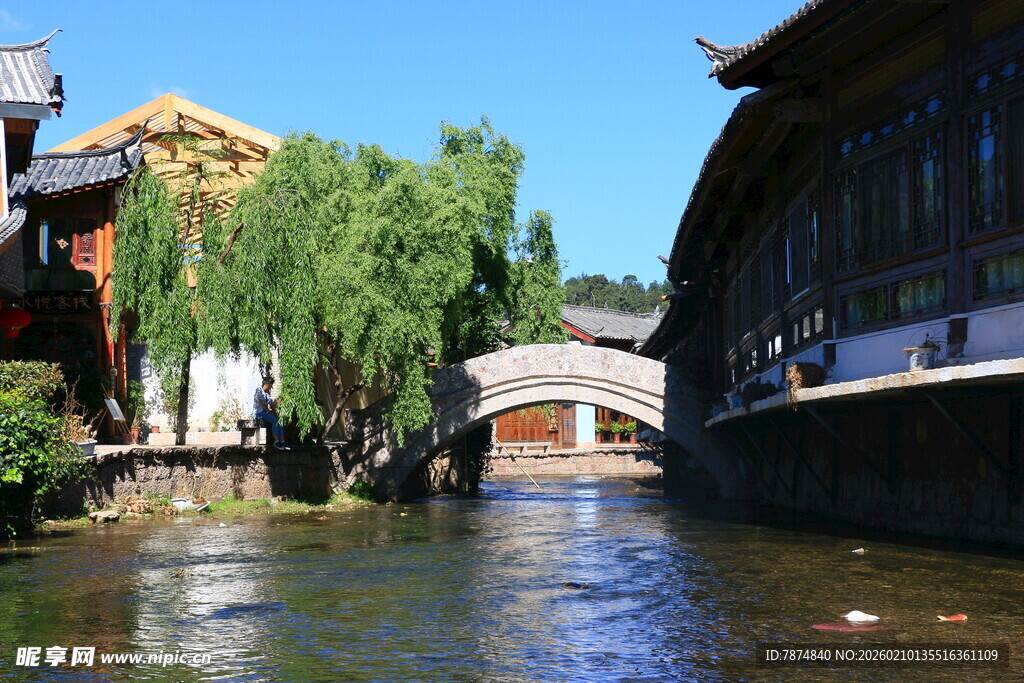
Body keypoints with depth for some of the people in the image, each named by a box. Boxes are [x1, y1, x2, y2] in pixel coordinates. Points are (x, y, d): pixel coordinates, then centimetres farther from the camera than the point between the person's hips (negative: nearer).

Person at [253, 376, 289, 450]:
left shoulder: (267, 392, 17)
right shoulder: (259, 391, -9)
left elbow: (271, 404, 16)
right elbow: (262, 404, -16)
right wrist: (270, 412, -14)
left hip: (265, 412, 8)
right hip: (258, 412, -8)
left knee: (280, 420, -14)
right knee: (275, 420, -28)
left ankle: (282, 443, -19)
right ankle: (276, 442, -25)